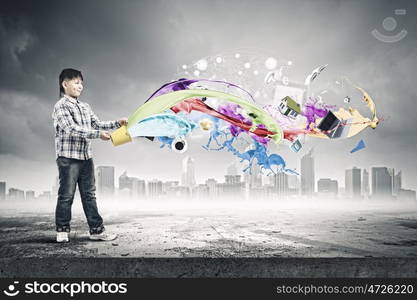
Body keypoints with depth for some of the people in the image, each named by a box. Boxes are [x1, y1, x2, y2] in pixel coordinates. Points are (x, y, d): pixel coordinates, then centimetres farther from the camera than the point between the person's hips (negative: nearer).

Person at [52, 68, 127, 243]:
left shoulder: (85, 107, 17)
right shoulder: (61, 106, -7)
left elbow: (97, 124, 15)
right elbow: (72, 129, -19)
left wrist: (117, 123, 1)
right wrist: (98, 134, -25)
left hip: (86, 157, 7)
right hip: (68, 158, -7)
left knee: (89, 195, 8)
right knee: (66, 196, 1)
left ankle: (96, 230, 11)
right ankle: (62, 231, 13)